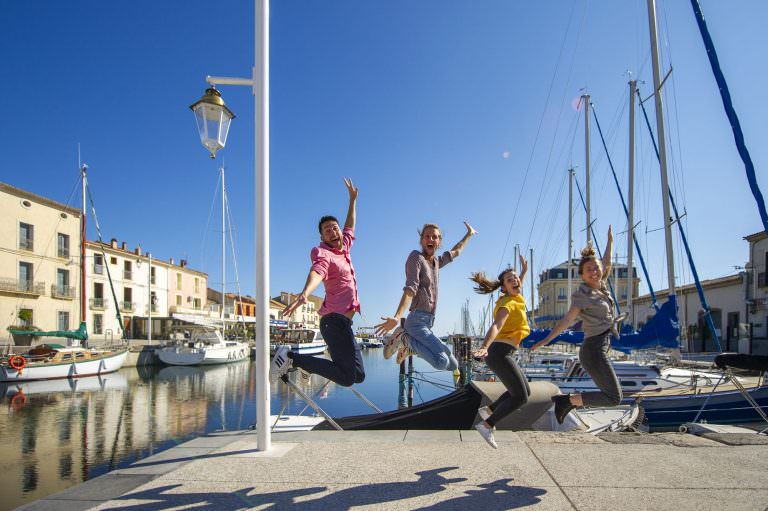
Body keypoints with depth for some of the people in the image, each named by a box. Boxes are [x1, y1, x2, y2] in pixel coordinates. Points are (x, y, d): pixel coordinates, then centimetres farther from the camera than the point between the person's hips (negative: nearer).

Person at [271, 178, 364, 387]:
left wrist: (352, 200, 42)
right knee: (347, 377, -21)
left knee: (358, 375, 15)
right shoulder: (323, 253, -6)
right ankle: (293, 358, -15)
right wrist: (304, 294, -48)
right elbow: (317, 272, -29)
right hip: (335, 319, -9)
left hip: (343, 321, 9)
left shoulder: (344, 248, 19)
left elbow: (350, 227, 39)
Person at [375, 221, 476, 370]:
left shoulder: (436, 261, 17)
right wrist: (397, 318, -30)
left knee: (453, 365, 12)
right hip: (417, 322, -8)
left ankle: (410, 347, 15)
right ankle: (404, 338, -8)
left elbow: (455, 252, 38)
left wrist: (469, 235, 49)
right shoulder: (416, 257, -5)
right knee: (441, 362, -28)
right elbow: (410, 289, -17)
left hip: (427, 325, 8)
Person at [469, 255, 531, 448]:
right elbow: (495, 327, -32)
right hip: (500, 354, -10)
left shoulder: (515, 299, 12)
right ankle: (487, 425, -7)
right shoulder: (507, 304, -14)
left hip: (502, 354, 10)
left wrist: (524, 272, 38)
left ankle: (488, 410, 22)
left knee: (525, 391, 19)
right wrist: (484, 347, -48)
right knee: (520, 397, -8)